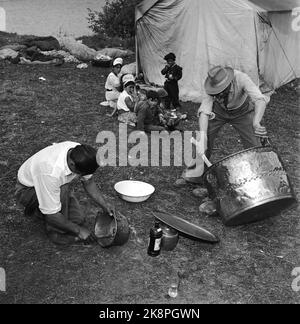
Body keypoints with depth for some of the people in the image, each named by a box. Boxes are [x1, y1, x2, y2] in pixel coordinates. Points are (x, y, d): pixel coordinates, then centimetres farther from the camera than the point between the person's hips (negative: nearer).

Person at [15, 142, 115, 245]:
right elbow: (51, 215, -34)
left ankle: (37, 211, 16)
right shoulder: (51, 173, -42)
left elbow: (88, 181, -3)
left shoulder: (79, 152, -23)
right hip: (26, 190, -6)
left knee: (78, 219, -5)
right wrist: (78, 230, -25)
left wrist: (104, 204, -14)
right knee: (63, 190, -35)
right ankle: (56, 231, -12)